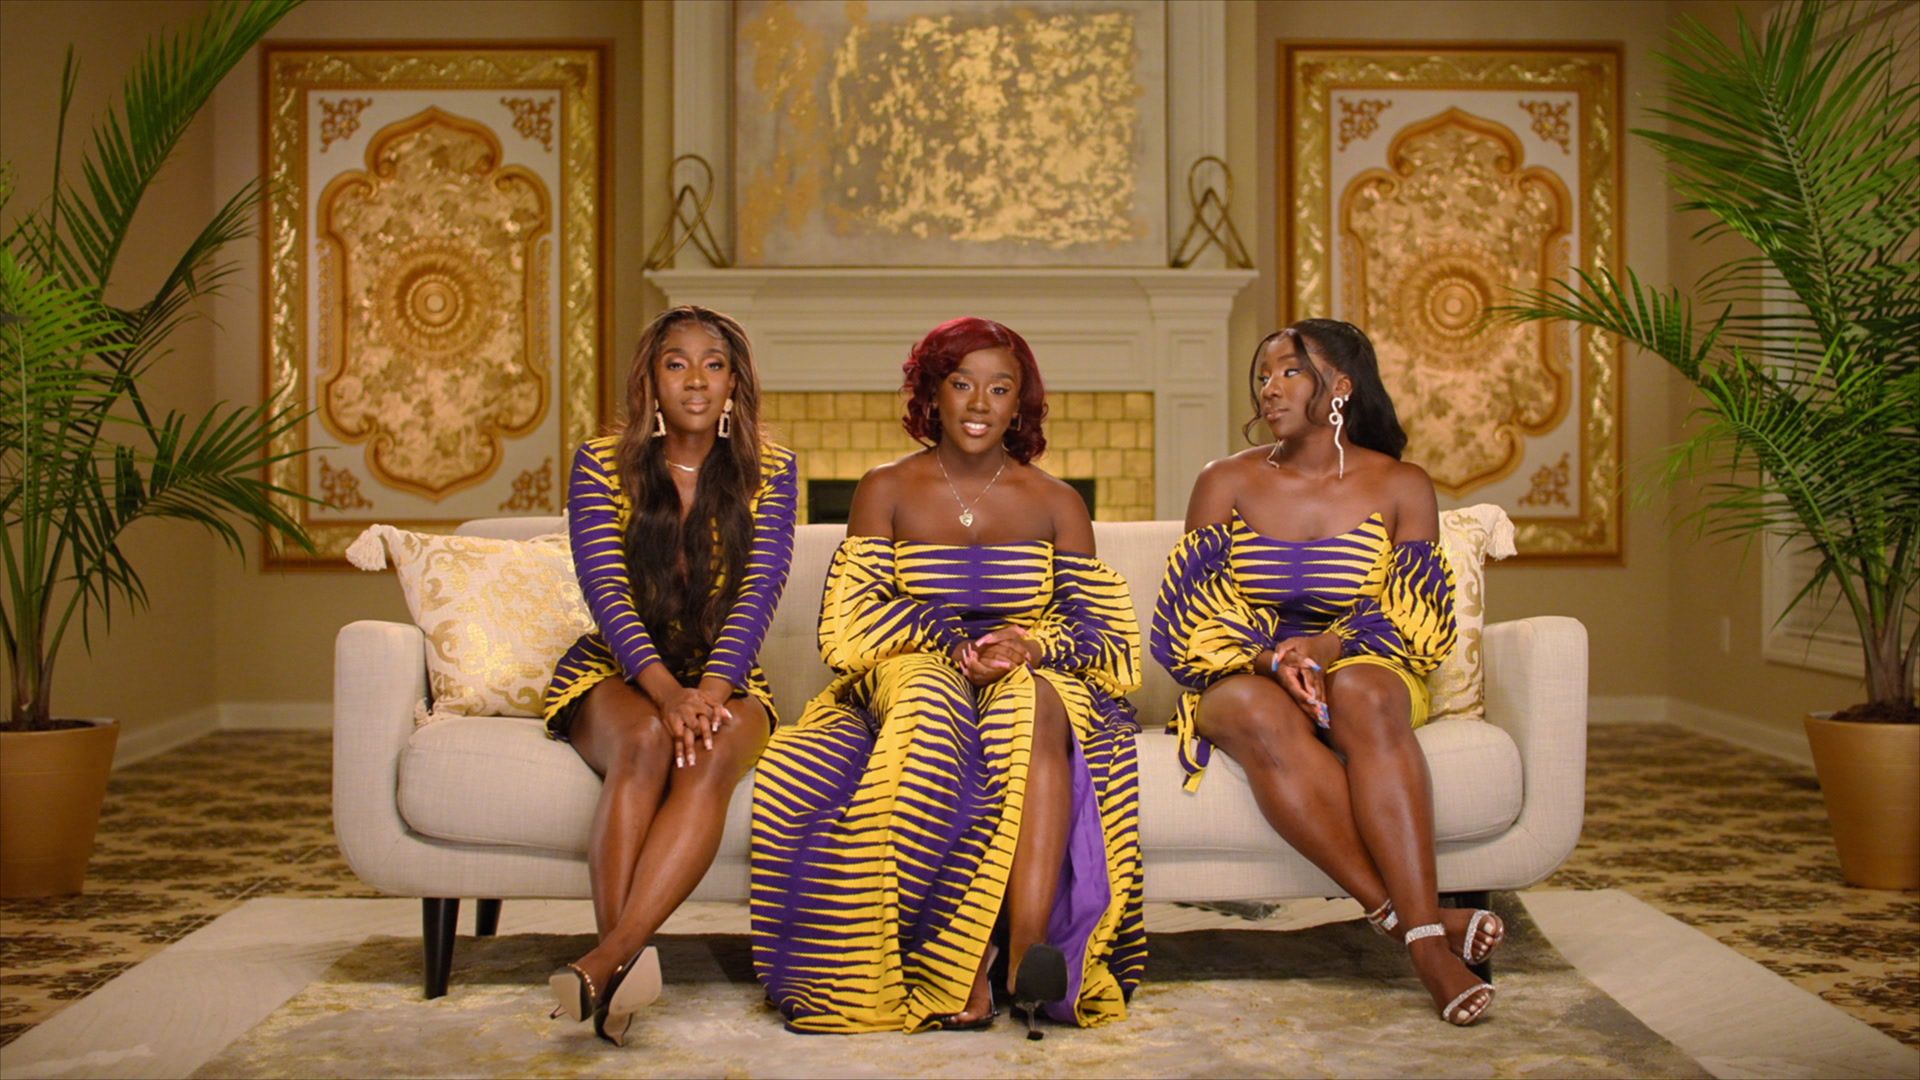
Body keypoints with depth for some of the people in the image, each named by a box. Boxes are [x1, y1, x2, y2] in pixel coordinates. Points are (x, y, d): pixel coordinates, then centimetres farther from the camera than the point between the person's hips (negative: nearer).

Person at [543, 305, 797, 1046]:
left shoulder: (768, 470, 5)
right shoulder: (602, 463, 2)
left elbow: (760, 590, -8)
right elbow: (605, 588, -10)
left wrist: (710, 689, -25)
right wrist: (665, 688, -26)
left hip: (724, 679, 1)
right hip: (616, 676, 0)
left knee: (713, 753, -34)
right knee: (646, 740, -35)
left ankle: (605, 962, -47)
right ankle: (619, 971, -44)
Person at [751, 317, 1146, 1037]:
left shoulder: (1056, 504, 13)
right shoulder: (886, 492, 11)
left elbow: (1107, 627, 5)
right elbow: (850, 618, -1)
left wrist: (1037, 645, -16)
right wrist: (955, 646, -16)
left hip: (1033, 676, 1)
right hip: (912, 672, 0)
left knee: (1036, 704, -35)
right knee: (931, 703, -37)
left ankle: (1029, 945, -50)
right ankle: (964, 963, -41)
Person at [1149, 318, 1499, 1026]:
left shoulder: (1400, 487, 7)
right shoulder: (1226, 483, 8)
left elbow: (1415, 621, 1)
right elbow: (1194, 621, 1)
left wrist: (1326, 648, -19)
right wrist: (1271, 658, -18)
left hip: (1361, 670, 0)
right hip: (1248, 674, 0)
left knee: (1361, 692, -38)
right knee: (1259, 715, -37)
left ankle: (1423, 935, -46)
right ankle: (1415, 921, -41)